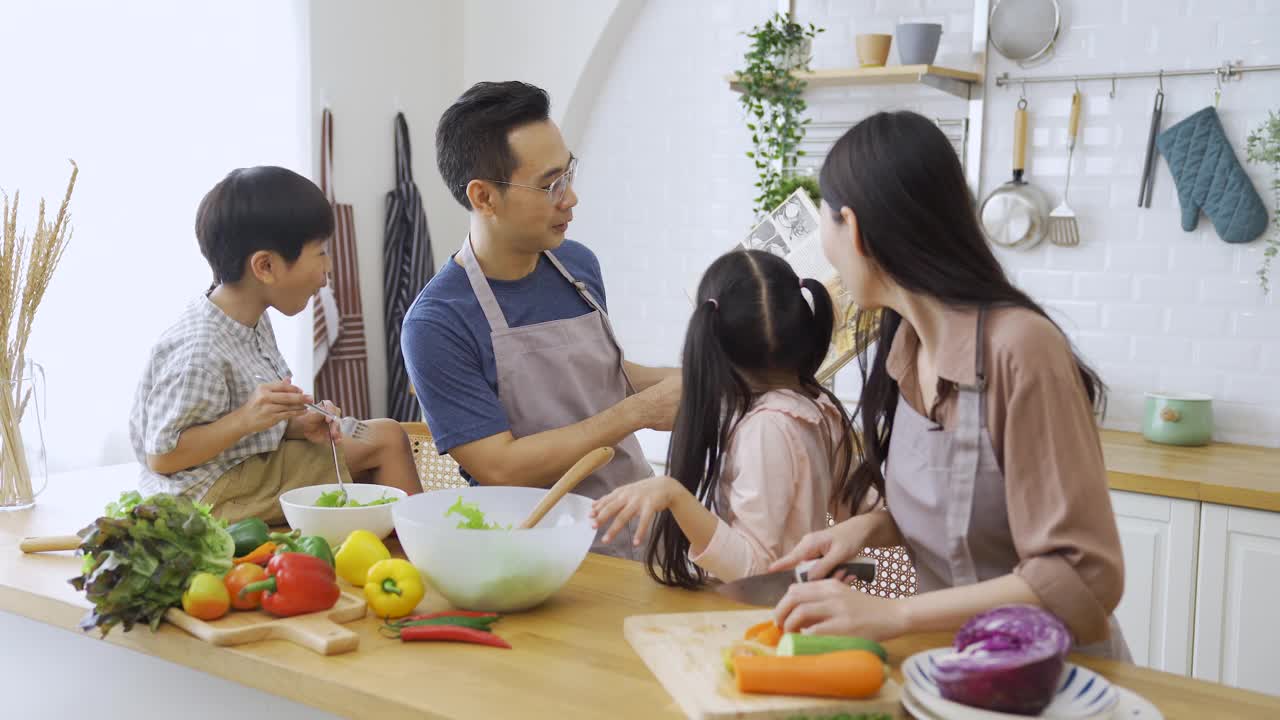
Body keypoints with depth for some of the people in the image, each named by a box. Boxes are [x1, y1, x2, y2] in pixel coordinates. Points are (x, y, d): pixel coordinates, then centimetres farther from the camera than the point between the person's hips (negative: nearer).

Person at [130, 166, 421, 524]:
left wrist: (297, 424, -7)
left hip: (256, 461, 10)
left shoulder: (253, 321, 4)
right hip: (214, 493, -10)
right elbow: (161, 456, -23)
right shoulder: (199, 350, -25)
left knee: (386, 436, 9)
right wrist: (246, 419, -31)